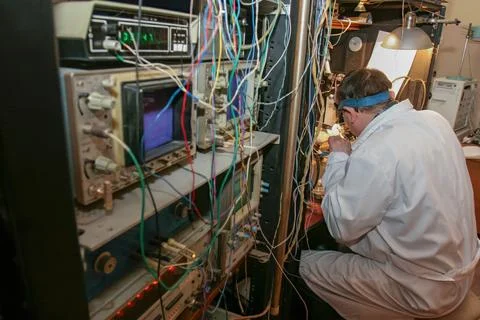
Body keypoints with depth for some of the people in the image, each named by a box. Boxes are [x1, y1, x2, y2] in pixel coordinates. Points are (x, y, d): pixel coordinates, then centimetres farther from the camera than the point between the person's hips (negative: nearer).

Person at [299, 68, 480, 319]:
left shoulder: (373, 155, -29)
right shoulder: (434, 120, -5)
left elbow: (341, 228, -17)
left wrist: (338, 158, -12)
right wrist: (351, 158, 7)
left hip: (425, 289, -8)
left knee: (308, 264, 0)